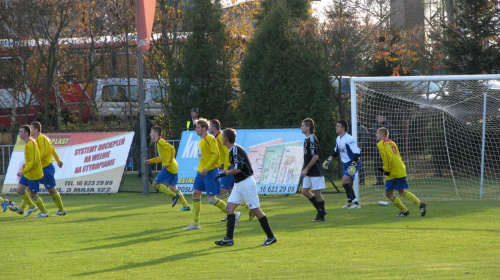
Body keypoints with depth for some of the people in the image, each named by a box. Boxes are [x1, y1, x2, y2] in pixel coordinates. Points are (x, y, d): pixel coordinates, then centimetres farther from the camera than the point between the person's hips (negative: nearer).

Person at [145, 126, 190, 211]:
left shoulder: (161, 142, -11)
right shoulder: (159, 142, 19)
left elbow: (171, 149, -22)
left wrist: (167, 162, -24)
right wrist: (150, 161, 27)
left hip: (169, 168, -10)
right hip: (173, 168, 10)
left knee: (155, 184, -4)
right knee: (172, 187, 12)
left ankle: (174, 195, -6)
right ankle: (186, 206, 9)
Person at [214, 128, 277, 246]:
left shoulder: (236, 150, -18)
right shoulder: (232, 151, 12)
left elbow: (238, 169, -25)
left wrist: (223, 174, -18)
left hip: (246, 183, -10)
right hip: (238, 184, 10)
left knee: (256, 210, -5)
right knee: (229, 208, 1)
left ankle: (271, 237, 3)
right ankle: (228, 239, -1)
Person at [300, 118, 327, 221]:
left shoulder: (312, 139, -18)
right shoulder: (306, 139, 12)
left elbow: (315, 157, -22)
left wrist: (306, 169, -20)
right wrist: (305, 170, 18)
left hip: (315, 172, -10)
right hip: (309, 173, 10)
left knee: (317, 193, -2)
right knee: (305, 191, 11)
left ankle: (321, 215, 8)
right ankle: (321, 210, 20)